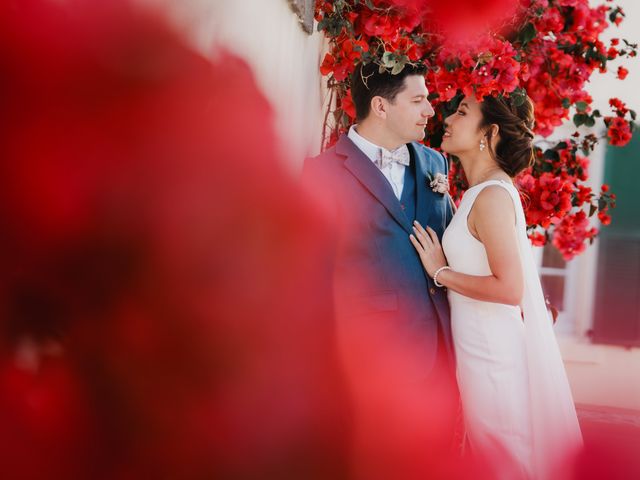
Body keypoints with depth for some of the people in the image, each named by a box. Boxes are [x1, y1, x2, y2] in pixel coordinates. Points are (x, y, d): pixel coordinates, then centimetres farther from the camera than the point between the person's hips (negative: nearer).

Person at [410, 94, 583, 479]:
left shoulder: (493, 195, -20)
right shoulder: (485, 190, 9)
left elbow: (509, 288, -25)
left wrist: (441, 272, -16)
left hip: (492, 354, -9)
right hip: (483, 346, 9)